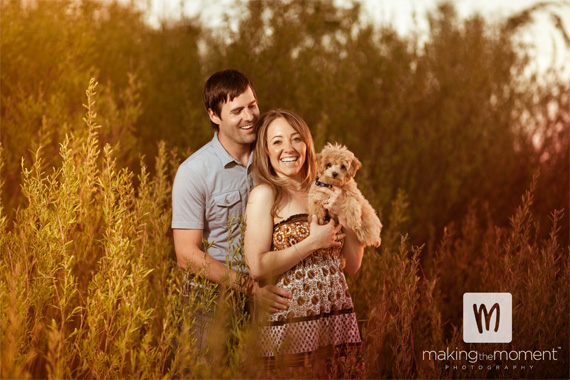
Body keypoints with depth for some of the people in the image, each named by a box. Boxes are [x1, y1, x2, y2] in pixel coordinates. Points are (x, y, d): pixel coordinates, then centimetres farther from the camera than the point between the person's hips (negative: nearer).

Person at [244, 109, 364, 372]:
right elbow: (257, 267, -14)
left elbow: (352, 265, 11)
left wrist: (344, 215, -1)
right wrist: (313, 242, -11)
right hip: (290, 321, -5)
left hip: (337, 318, 5)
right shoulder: (265, 195, -4)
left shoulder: (323, 193, 12)